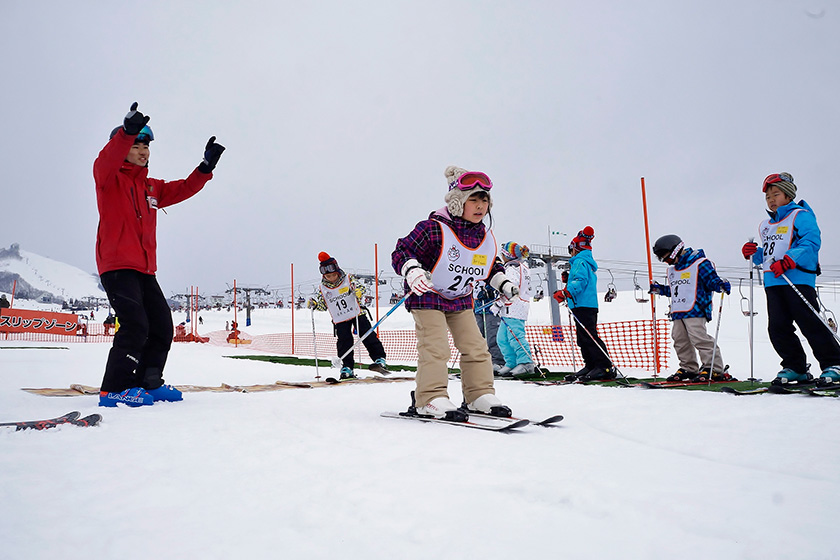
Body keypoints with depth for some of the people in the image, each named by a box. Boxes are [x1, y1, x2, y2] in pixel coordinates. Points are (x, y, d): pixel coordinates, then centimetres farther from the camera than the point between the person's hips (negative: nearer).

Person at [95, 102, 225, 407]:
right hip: (117, 266, -7)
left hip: (145, 269, 8)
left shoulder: (152, 187, 20)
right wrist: (127, 131, -38)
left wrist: (206, 167, 6)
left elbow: (182, 189, 20)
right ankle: (114, 390, -10)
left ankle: (148, 382, 19)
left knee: (162, 327, 6)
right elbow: (106, 160, -22)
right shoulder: (109, 179, 0)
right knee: (135, 325, -19)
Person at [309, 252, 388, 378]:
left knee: (368, 336, -8)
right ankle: (347, 368, 6)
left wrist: (358, 291, -37)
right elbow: (323, 305, 11)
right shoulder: (323, 288, 4)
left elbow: (360, 286, -15)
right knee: (344, 342, -2)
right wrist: (315, 304, -8)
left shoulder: (348, 279, -4)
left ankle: (380, 360, -7)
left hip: (357, 314, -2)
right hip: (340, 319, 2)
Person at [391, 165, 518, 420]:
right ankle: (432, 398, -8)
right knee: (435, 347, -16)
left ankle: (480, 395, 13)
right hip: (428, 296, -6)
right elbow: (401, 252, -22)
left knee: (475, 346, 4)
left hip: (461, 299, 7)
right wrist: (412, 270, -39)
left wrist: (503, 283, 6)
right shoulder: (433, 229, -21)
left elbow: (491, 266, 20)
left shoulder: (486, 238, 1)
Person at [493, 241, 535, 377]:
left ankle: (526, 362, -17)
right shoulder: (523, 265, 20)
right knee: (502, 338, 11)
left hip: (514, 308, -10)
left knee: (515, 336, -14)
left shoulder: (512, 268, -11)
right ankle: (511, 363, 12)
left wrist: (498, 303, -16)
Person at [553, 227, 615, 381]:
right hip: (589, 305, 11)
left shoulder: (580, 261, -7)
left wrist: (566, 292, -33)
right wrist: (568, 279, 26)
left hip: (582, 305, -11)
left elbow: (581, 281, -23)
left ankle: (605, 367, -17)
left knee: (589, 337, -13)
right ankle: (591, 366, 13)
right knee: (584, 338, 12)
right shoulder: (588, 262, 25)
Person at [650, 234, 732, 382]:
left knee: (699, 337, -15)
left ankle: (714, 369, -9)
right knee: (680, 339, 8)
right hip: (678, 313, 9)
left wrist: (721, 285, -29)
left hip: (695, 310, -9)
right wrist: (659, 289, 23)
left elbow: (712, 280, -10)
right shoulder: (672, 269, 21)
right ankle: (688, 368, 20)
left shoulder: (699, 263, -5)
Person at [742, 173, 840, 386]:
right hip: (772, 282, 7)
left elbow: (811, 242, -13)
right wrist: (754, 254, 8)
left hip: (798, 279, -7)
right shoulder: (765, 225, 24)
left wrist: (789, 260, -25)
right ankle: (795, 368, 15)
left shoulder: (800, 216, 2)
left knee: (810, 324, -9)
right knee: (778, 328, 4)